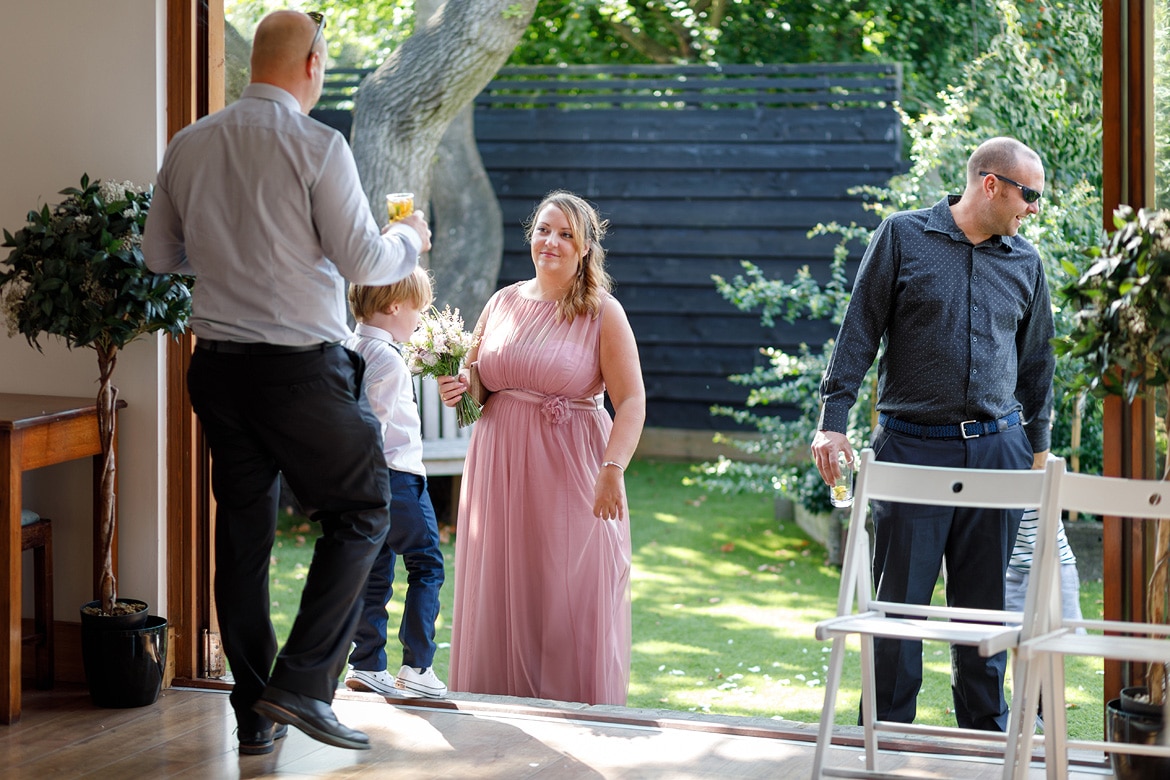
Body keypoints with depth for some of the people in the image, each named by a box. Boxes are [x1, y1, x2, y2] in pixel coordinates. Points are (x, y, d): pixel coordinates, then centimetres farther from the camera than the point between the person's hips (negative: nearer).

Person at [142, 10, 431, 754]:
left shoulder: (188, 147, 6)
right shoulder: (318, 147, -11)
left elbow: (160, 254, 14)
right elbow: (360, 261, -12)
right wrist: (410, 239, 8)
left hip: (218, 363, 6)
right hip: (302, 365, -6)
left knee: (242, 531, 11)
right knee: (360, 511, 8)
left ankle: (255, 714, 16)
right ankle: (303, 683, -2)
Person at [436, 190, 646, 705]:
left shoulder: (603, 314, -4)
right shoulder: (502, 304, 10)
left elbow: (631, 401, -10)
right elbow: (475, 380, 21)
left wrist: (613, 470, -23)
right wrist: (459, 390, -2)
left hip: (571, 472, -4)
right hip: (500, 469, 4)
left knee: (570, 597, -3)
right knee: (499, 596, 6)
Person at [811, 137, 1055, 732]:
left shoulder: (1025, 263, 11)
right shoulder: (903, 236, 0)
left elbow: (1035, 360, 22)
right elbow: (859, 332, -1)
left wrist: (1038, 447, 24)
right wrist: (833, 420, -7)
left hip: (996, 448, 3)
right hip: (913, 446, -3)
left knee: (986, 600, 7)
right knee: (901, 597, -1)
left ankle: (986, 732, 17)